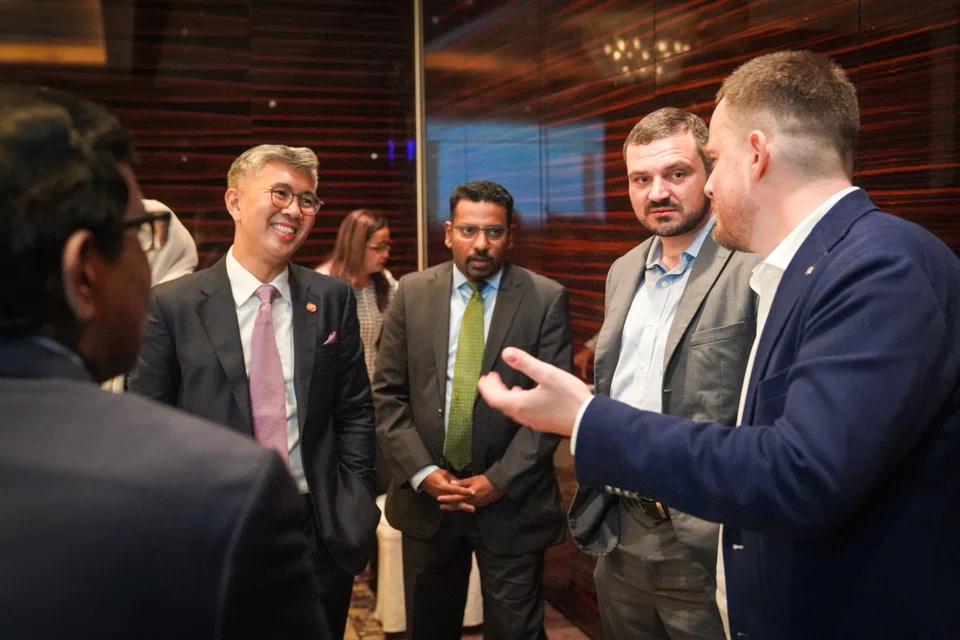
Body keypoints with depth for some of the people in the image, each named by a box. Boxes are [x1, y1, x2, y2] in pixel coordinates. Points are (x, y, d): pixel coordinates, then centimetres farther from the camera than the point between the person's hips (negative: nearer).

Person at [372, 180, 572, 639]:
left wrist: (501, 480, -13)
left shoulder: (546, 299, -4)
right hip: (426, 496, 2)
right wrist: (421, 472, -9)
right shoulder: (412, 293, 2)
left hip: (511, 500, -2)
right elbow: (388, 394, 1)